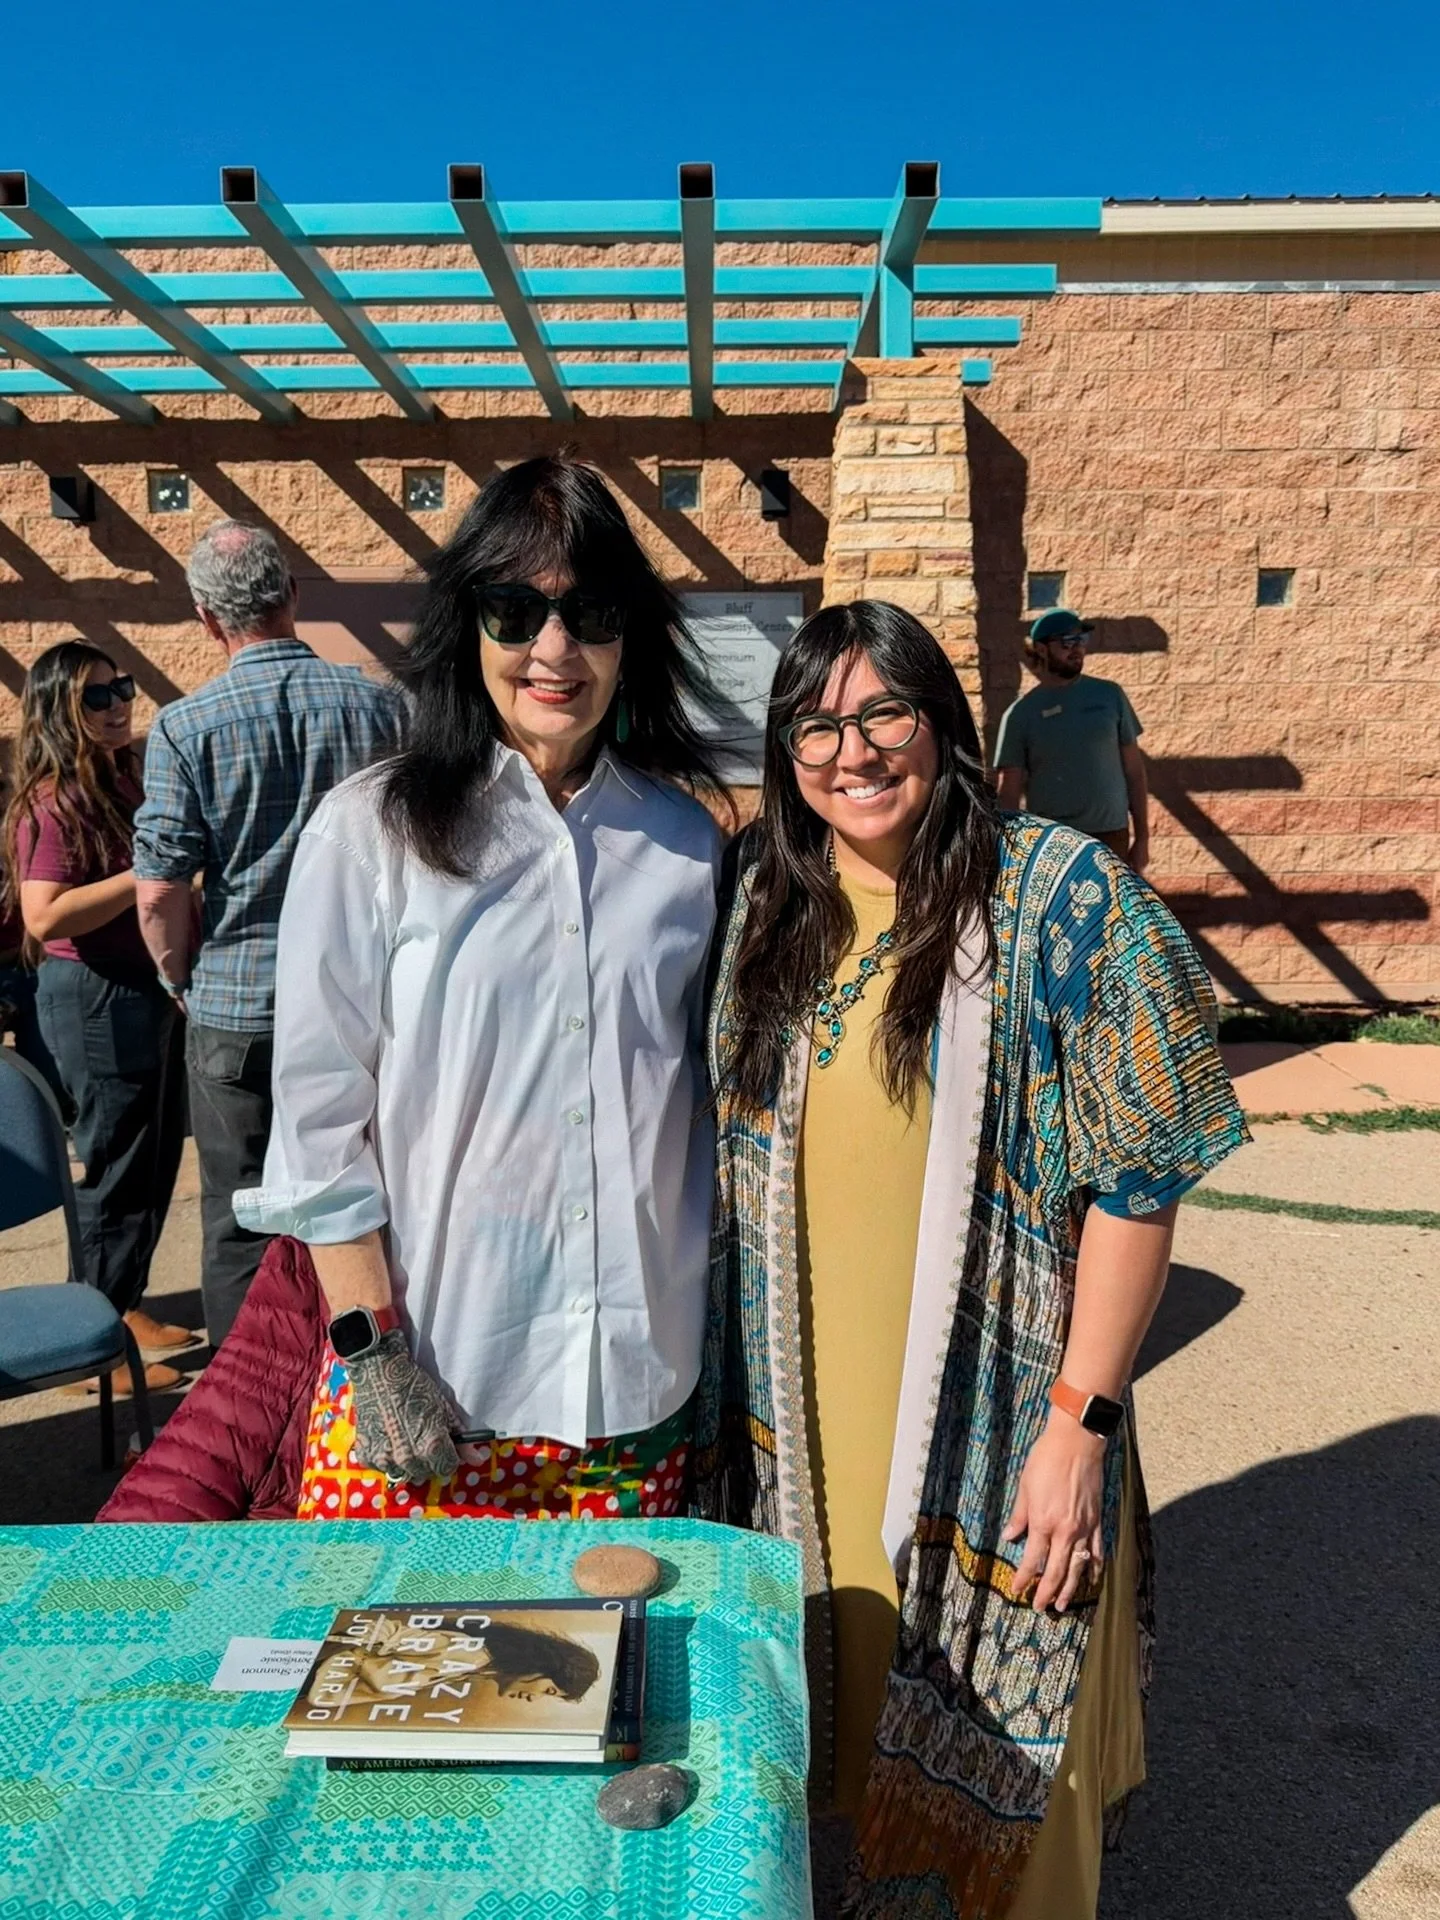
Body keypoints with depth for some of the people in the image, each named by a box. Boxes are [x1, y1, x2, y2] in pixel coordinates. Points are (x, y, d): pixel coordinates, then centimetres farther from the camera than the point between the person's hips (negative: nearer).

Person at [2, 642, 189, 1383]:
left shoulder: (124, 780, 11)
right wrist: (145, 874, -25)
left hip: (148, 989, 9)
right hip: (94, 998, -9)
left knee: (157, 1159, 17)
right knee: (115, 1167, -1)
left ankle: (125, 1304, 32)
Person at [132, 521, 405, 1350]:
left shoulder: (186, 728, -10)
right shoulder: (381, 705, -3)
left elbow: (161, 893, -11)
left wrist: (186, 983, 7)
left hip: (237, 1010, -2)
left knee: (242, 1224, 12)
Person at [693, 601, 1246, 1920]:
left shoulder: (1063, 897, -13)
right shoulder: (763, 898, 2)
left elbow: (1137, 1176, -12)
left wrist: (1081, 1422, -13)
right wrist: (720, 1386, 9)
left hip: (987, 1437, -4)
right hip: (789, 1423, 5)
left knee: (986, 1779, 13)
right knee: (820, 1725, 22)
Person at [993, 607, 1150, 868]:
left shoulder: (1109, 695, 5)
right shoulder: (1022, 714, 0)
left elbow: (1134, 770, 8)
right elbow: (1009, 793, 0)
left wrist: (1142, 837, 5)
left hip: (1110, 837, 1)